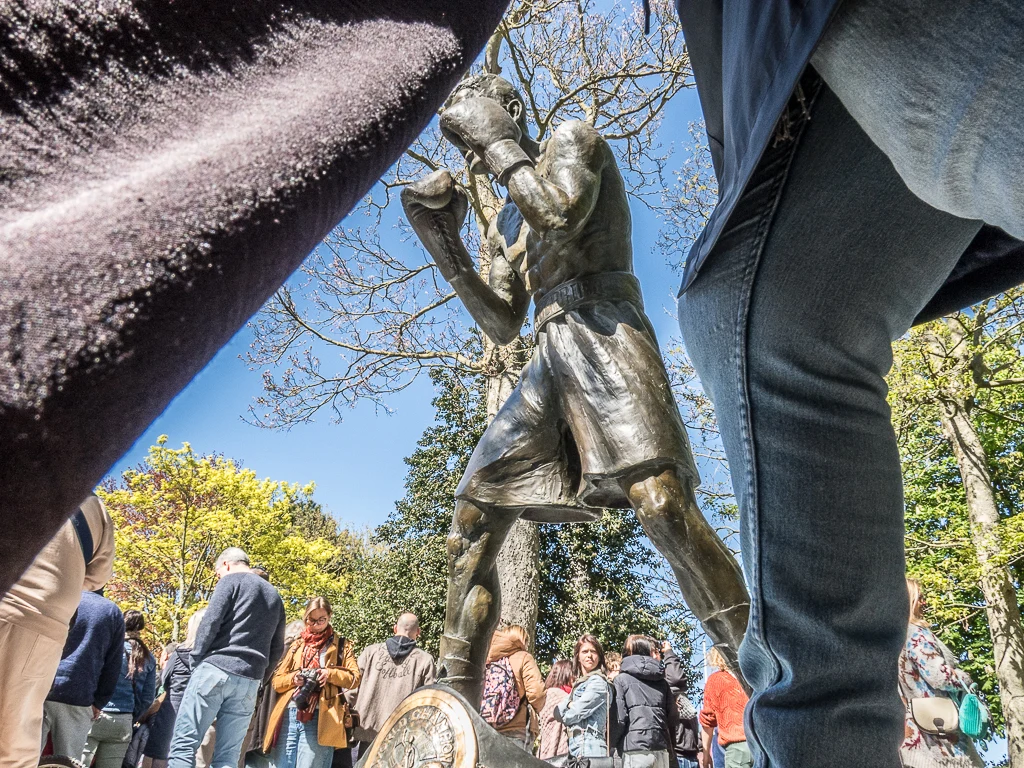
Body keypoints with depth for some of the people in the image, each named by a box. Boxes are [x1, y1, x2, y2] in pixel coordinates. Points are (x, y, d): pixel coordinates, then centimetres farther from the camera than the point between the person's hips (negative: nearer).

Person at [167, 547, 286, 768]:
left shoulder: (231, 580, 4)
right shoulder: (275, 596, 21)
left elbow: (211, 622, -8)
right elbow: (277, 649, 19)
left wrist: (196, 661, 0)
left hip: (216, 670, -5)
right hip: (249, 682, 6)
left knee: (183, 744, -2)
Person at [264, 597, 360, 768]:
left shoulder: (341, 645, 11)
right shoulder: (297, 645, 20)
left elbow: (354, 678, 2)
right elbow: (276, 681, 17)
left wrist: (330, 674, -16)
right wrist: (293, 678, -6)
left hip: (319, 718, -4)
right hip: (288, 715, 4)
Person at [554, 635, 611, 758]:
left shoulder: (598, 681, -5)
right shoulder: (579, 683, 21)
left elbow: (577, 713, -11)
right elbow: (556, 711, 15)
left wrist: (563, 715, 11)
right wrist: (568, 705, -6)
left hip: (590, 748, -8)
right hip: (575, 746, 8)